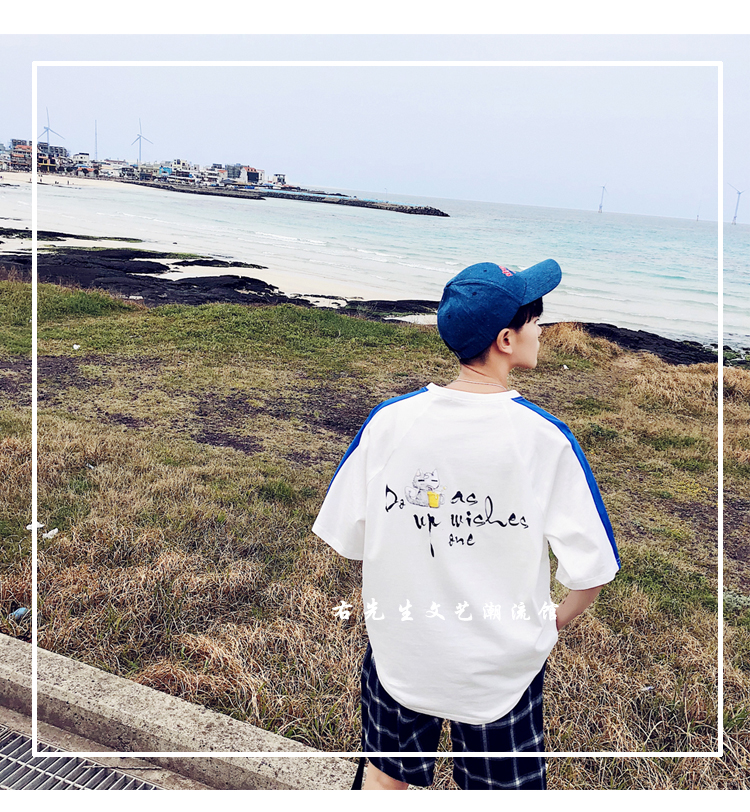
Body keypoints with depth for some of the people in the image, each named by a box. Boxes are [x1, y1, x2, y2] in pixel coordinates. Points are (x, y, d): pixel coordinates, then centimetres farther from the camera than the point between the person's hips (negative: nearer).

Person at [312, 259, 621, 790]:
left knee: (386, 776, 26)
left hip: (399, 653, 2)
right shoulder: (545, 439, -20)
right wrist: (555, 623, 6)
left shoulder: (389, 420, -14)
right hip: (503, 667, -1)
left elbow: (345, 539, -6)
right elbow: (590, 574, -15)